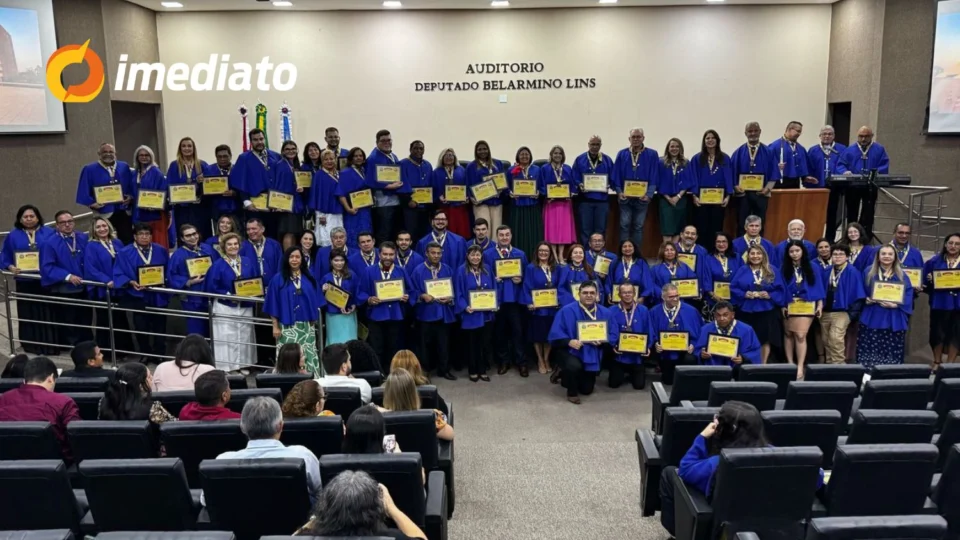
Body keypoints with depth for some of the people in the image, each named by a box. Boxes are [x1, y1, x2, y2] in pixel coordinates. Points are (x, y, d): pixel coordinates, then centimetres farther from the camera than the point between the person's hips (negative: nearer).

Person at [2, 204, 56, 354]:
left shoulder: (49, 233, 5)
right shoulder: (13, 236, 8)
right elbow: (5, 257, 8)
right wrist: (11, 267, -12)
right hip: (25, 282, 1)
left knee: (48, 313, 0)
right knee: (29, 314, 4)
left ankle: (50, 345, 8)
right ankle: (32, 346, 13)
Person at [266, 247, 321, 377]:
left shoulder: (309, 279, 9)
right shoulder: (278, 279, -1)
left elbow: (315, 302, 12)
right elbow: (274, 304, -2)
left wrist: (314, 322, 8)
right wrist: (275, 326, -6)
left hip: (306, 326, 3)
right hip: (287, 326, -3)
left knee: (309, 357, 3)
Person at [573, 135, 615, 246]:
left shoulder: (607, 160, 7)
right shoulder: (580, 159, 4)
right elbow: (575, 178, 2)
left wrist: (608, 186, -12)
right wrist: (580, 185, -17)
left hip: (602, 199, 1)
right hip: (585, 199, -1)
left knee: (600, 230, 6)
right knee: (585, 229, 1)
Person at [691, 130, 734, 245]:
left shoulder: (725, 159, 8)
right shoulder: (697, 159, 6)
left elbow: (728, 178, 4)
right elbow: (694, 179, 1)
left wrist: (728, 196, -7)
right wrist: (694, 196, -10)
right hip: (701, 198, -1)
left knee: (716, 229, 2)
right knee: (701, 229, -1)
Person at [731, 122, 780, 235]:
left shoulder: (768, 152, 4)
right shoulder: (739, 152, 5)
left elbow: (774, 173, 3)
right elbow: (732, 172, 3)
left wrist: (767, 188, -11)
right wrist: (736, 187, -12)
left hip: (761, 194, 0)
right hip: (743, 194, 0)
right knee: (742, 224, 2)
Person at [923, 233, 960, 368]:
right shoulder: (935, 261, 6)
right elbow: (925, 280, 10)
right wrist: (930, 279, -12)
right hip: (939, 303, 0)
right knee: (938, 333, 6)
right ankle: (936, 362, 20)